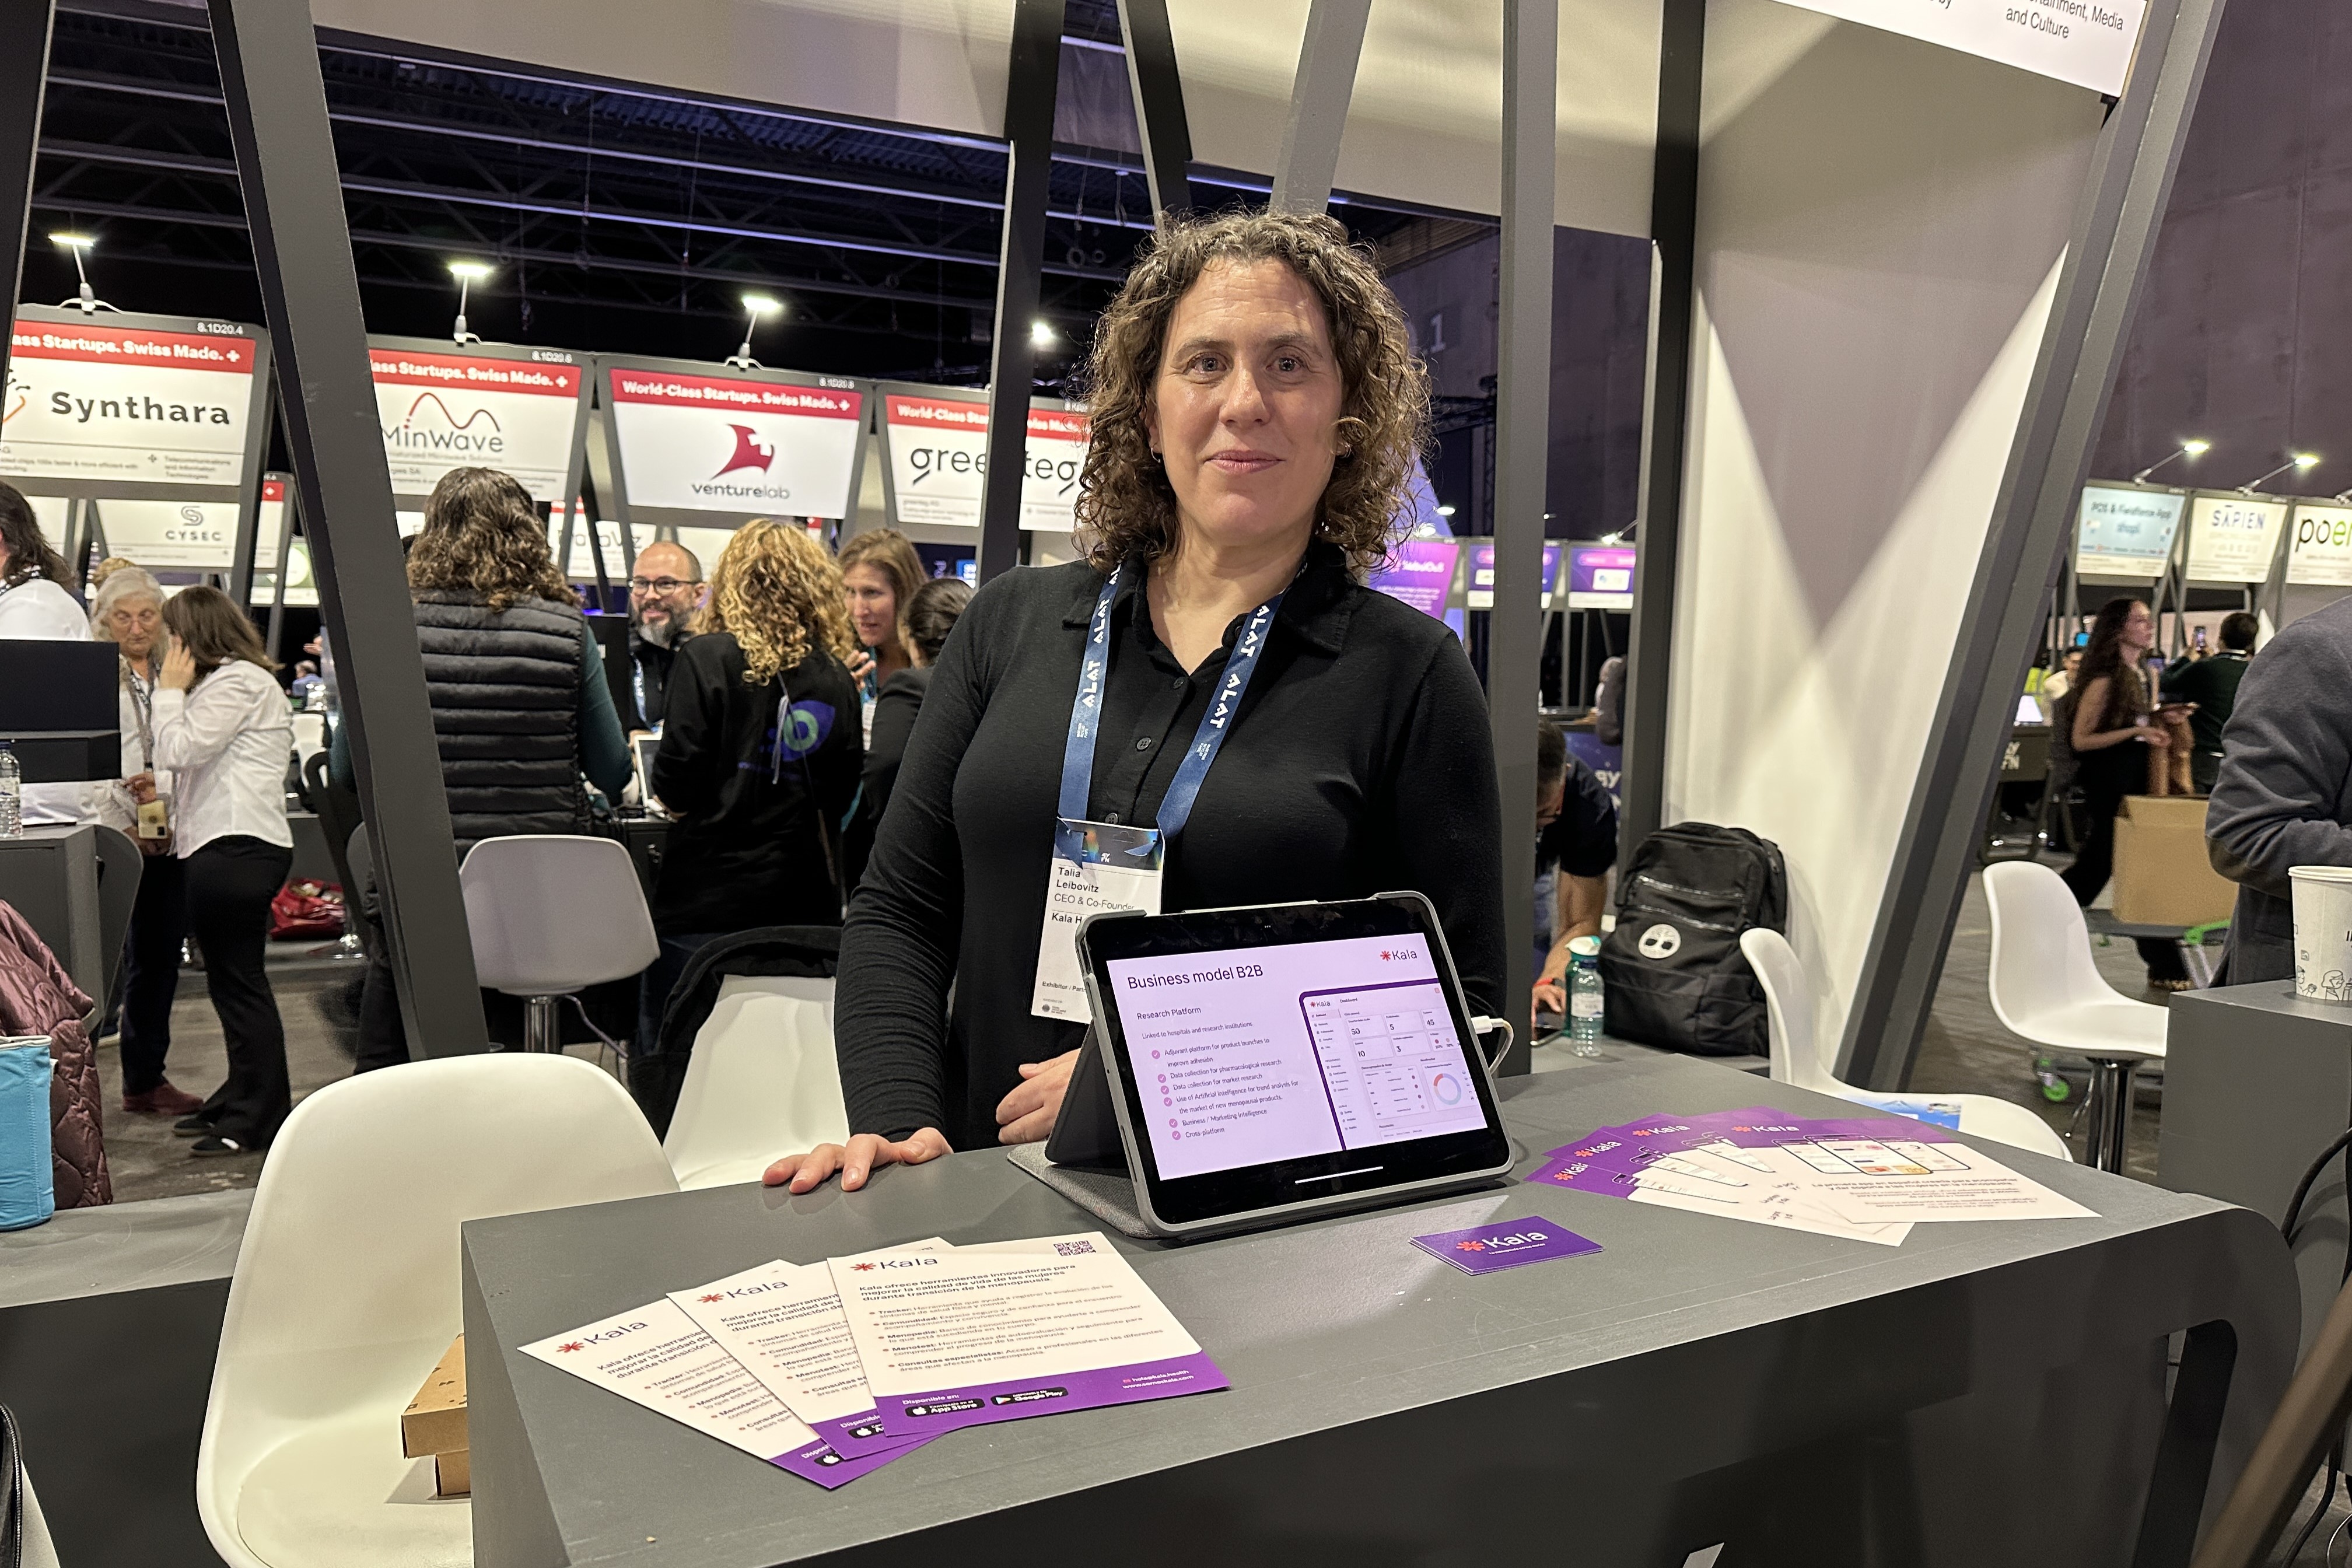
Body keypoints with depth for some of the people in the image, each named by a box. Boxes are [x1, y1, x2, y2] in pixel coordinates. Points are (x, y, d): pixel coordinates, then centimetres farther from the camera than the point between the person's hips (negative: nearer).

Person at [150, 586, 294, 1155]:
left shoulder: (238, 682, -9)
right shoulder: (231, 680, 24)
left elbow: (177, 750, -15)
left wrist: (170, 690, -2)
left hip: (238, 849, -11)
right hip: (225, 844, 11)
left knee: (239, 982, -8)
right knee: (233, 981, 15)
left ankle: (261, 1118, -4)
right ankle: (240, 1101, 23)